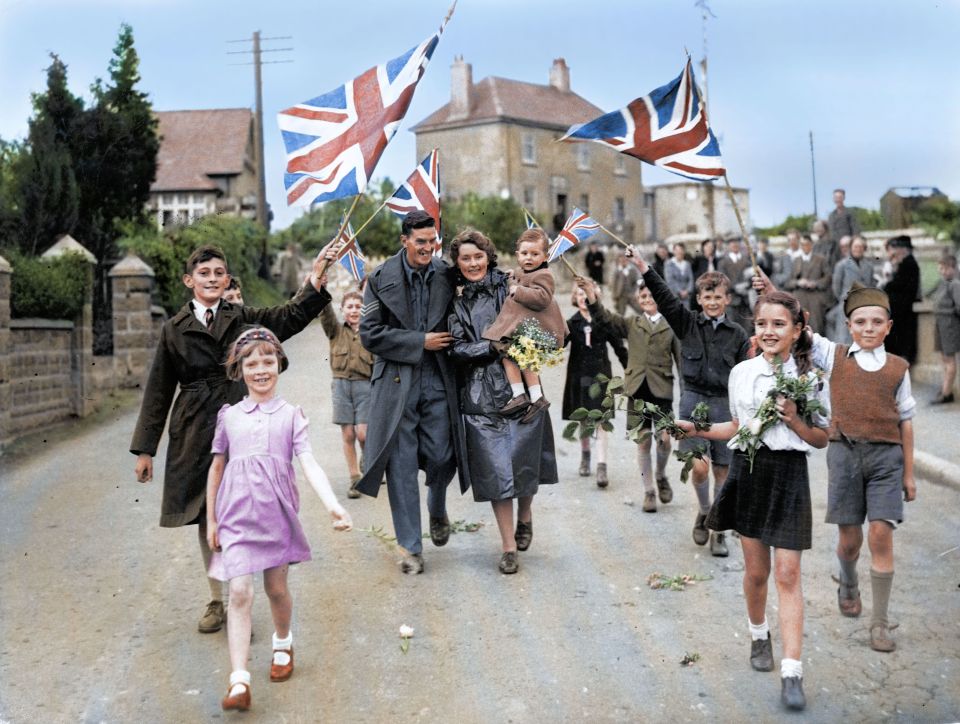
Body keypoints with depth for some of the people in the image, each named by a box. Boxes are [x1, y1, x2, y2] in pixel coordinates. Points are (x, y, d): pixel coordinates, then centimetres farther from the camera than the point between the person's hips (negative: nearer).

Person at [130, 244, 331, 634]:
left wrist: (315, 283, -26)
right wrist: (145, 448, 5)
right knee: (205, 517, 9)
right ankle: (216, 601, 24)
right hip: (194, 433, 1)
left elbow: (290, 317, -9)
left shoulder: (243, 319, 5)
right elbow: (158, 391, 6)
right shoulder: (174, 329, 4)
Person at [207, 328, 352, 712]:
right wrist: (211, 520, 13)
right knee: (240, 592, -10)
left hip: (277, 513, 0)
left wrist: (333, 505, -22)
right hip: (236, 514, 0)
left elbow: (309, 463, -8)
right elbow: (217, 467, 13)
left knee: (276, 588, 12)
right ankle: (239, 683, -11)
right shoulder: (229, 416, 6)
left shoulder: (291, 414, 2)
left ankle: (283, 645, 41)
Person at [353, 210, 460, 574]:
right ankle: (410, 547, 13)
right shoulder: (381, 278, -3)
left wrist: (445, 344, 1)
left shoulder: (447, 276, 4)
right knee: (402, 465, 2)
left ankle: (437, 511, 35)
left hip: (437, 383, 2)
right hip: (397, 382, -2)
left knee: (441, 457, 1)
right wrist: (420, 342, -11)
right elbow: (370, 334, -7)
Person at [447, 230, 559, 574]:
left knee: (524, 462, 2)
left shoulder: (510, 288, 4)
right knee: (494, 470, -1)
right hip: (479, 397, 1)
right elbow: (457, 349, -1)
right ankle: (509, 547, 10)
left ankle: (525, 515, 34)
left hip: (519, 387, -1)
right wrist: (494, 346, -12)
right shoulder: (456, 302, 8)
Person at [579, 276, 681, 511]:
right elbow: (605, 318, -2)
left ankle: (661, 476, 22)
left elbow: (681, 358, 5)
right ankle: (649, 491, 16)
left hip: (661, 388, -2)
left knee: (664, 438, -9)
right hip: (637, 388, 2)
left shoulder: (671, 325, 6)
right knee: (642, 441, 4)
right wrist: (591, 296, -18)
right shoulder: (632, 324, 11)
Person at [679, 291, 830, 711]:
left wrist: (795, 421, -16)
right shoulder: (741, 373, 3)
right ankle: (759, 634, 38)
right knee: (755, 569, 12)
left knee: (787, 574, -5)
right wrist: (698, 430, 3)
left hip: (789, 475, -2)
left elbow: (822, 439, 2)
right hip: (749, 471, 3)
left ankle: (792, 672, -4)